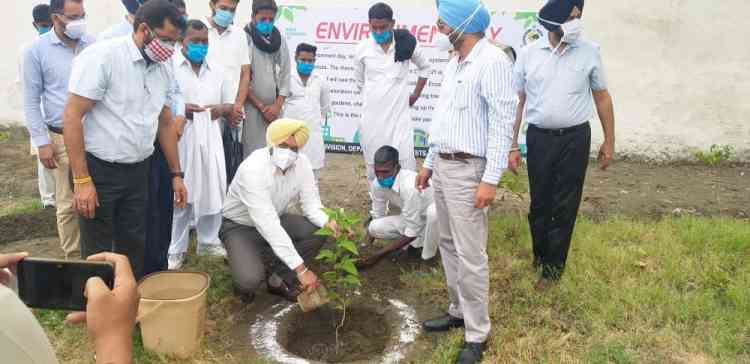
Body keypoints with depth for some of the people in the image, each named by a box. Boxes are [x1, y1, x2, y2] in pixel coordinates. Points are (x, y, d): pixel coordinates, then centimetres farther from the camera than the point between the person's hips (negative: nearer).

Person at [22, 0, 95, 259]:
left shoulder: (94, 46, 5)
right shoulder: (37, 50, -1)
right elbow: (31, 101, 1)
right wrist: (41, 141, -4)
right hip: (64, 138, -2)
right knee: (69, 203, 6)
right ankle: (73, 258, 20)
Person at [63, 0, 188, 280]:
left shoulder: (163, 69, 6)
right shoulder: (102, 56, -15)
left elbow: (166, 124, 15)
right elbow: (72, 116, -17)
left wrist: (176, 174, 15)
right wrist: (81, 180, -20)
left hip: (138, 171, 6)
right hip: (99, 171, -6)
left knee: (134, 246, 14)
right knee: (98, 253, 7)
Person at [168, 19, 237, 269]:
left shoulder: (217, 72, 14)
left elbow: (232, 104, 18)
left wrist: (222, 109, -4)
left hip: (210, 141, 5)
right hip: (178, 141, -5)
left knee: (212, 192, 10)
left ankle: (209, 241, 27)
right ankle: (175, 249, 12)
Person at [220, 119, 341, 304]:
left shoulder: (302, 163, -14)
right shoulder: (253, 169, -33)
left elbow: (311, 204, -9)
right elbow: (267, 225, -38)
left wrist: (329, 222, -34)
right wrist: (301, 269, -39)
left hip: (276, 219, 6)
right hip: (240, 226, -6)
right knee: (250, 280, -30)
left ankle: (279, 278, -2)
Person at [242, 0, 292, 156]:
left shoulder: (279, 39, 8)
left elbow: (285, 73, 8)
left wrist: (277, 105, -3)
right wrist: (261, 106, -8)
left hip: (274, 108, 4)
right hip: (251, 107, -4)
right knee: (253, 152, -6)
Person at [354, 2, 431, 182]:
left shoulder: (407, 43, -4)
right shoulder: (362, 49, -2)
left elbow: (425, 67, 13)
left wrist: (416, 94, 11)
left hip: (399, 115, -1)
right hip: (371, 116, 1)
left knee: (406, 164, -5)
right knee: (373, 166, 9)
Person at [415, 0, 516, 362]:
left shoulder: (492, 61, -14)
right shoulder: (454, 63, 15)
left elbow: (502, 124, -18)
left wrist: (491, 180, -22)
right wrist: (429, 163, 21)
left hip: (467, 170, -9)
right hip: (442, 166, 9)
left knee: (470, 255, -4)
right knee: (449, 245, 16)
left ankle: (476, 335, 8)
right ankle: (459, 310, 31)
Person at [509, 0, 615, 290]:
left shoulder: (589, 53, -2)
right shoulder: (528, 54, -2)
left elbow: (602, 97, 6)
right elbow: (517, 102, 3)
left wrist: (609, 141, 6)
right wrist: (512, 145, 0)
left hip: (575, 139, 0)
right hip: (539, 138, 1)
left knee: (565, 206, 5)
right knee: (539, 203, 11)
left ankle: (552, 268, 18)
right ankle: (540, 256, 33)